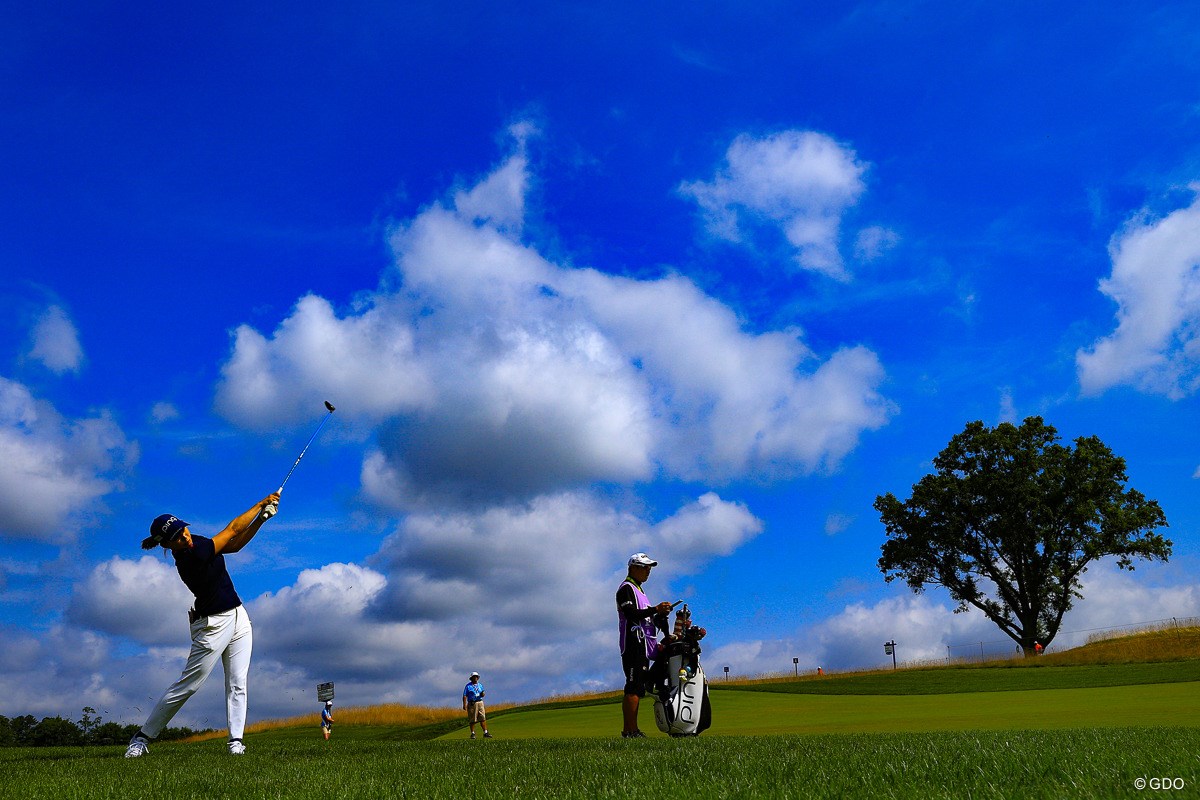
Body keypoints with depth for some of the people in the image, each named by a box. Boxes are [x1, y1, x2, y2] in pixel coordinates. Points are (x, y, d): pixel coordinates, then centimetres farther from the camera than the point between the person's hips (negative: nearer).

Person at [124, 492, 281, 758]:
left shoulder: (196, 543, 0)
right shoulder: (193, 556, -24)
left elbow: (235, 544, 6)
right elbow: (233, 529, -21)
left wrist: (262, 518, -6)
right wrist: (261, 503, -14)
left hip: (238, 618, 8)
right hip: (213, 624, -8)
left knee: (237, 683, 3)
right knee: (186, 685, 0)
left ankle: (236, 740, 5)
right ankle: (143, 737, 16)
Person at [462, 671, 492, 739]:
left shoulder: (480, 685, 14)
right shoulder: (468, 686, 0)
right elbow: (464, 696, -5)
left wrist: (482, 694, -5)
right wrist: (464, 705, -14)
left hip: (480, 703, 4)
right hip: (472, 704, -4)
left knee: (483, 718, -3)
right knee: (472, 720, 1)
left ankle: (485, 733, -3)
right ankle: (473, 734, 11)